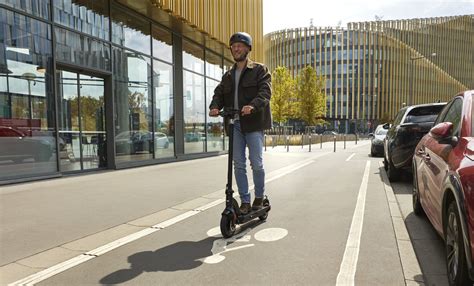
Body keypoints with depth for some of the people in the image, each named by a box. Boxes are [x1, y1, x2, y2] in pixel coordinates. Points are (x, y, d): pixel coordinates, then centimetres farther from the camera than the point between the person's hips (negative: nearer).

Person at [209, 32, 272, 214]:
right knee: (238, 164, 4)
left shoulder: (259, 70, 4)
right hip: (234, 124, 5)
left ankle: (259, 198, 18)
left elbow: (265, 92, -11)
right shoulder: (228, 75, 21)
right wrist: (214, 107, -14)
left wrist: (253, 106, -31)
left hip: (253, 122, -4)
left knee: (256, 163, -3)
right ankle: (245, 201, 14)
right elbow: (219, 93, 10)